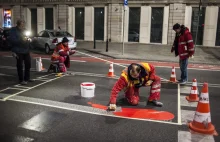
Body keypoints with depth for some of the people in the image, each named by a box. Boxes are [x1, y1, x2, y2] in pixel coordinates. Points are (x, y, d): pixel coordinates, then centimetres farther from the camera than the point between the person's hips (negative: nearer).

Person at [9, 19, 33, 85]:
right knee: (20, 66, -2)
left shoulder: (24, 30, 14)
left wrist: (28, 39, -2)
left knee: (28, 64, 10)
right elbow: (12, 40, -16)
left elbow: (29, 37, 21)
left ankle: (27, 78, 24)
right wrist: (21, 39, -23)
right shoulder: (13, 30, -6)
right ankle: (21, 80, 4)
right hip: (18, 51, -7)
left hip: (26, 50, 7)